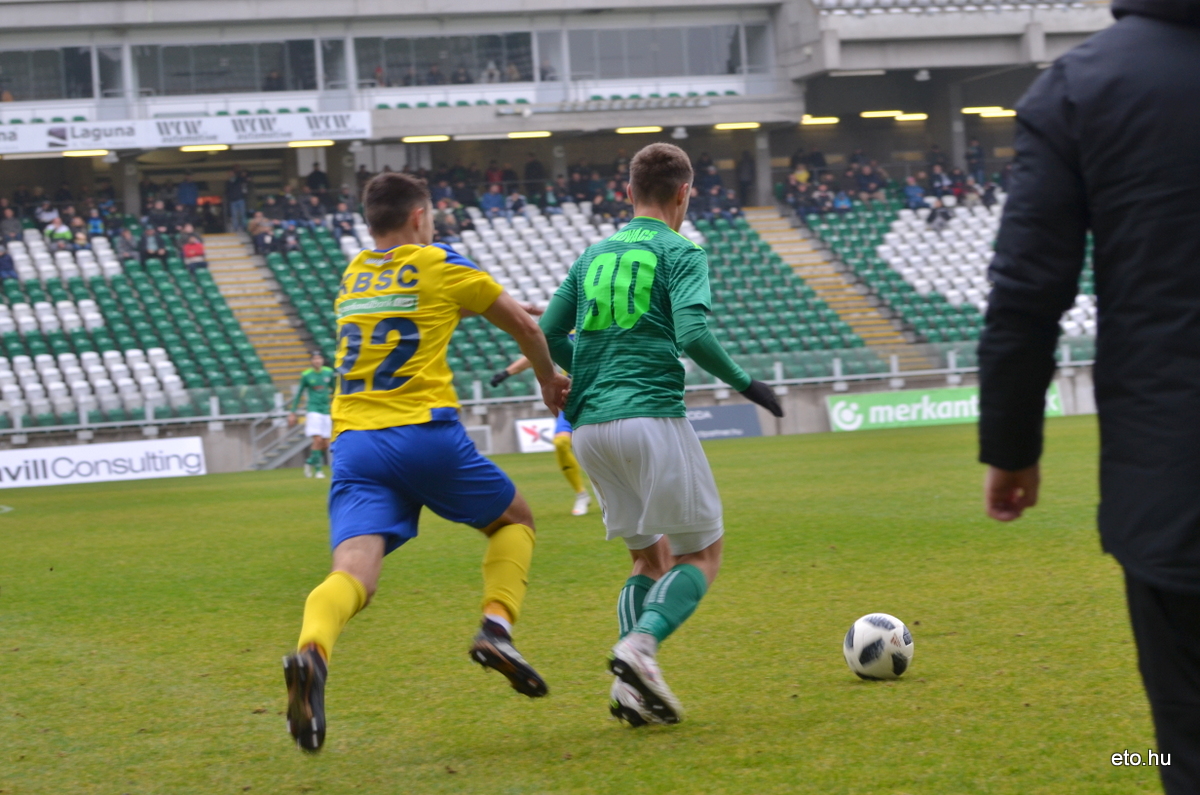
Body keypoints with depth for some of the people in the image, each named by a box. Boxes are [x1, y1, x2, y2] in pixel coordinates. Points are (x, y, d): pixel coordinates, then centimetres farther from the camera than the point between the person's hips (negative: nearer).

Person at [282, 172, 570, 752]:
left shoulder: (353, 275, 21)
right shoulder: (439, 264, 7)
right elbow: (523, 325, 16)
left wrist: (492, 305, 51)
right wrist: (549, 381, 34)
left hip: (353, 442, 3)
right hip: (425, 433, -3)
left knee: (352, 572, -13)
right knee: (514, 520, 21)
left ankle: (311, 652, -45)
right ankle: (496, 626, -3)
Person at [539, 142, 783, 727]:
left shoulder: (594, 256, 17)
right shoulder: (679, 252, 0)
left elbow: (548, 336, 16)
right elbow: (693, 333, -14)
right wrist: (745, 383, -1)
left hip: (589, 426, 6)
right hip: (652, 416, -6)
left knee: (651, 557, 16)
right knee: (703, 552, 3)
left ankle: (632, 684, -1)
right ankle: (639, 646, -21)